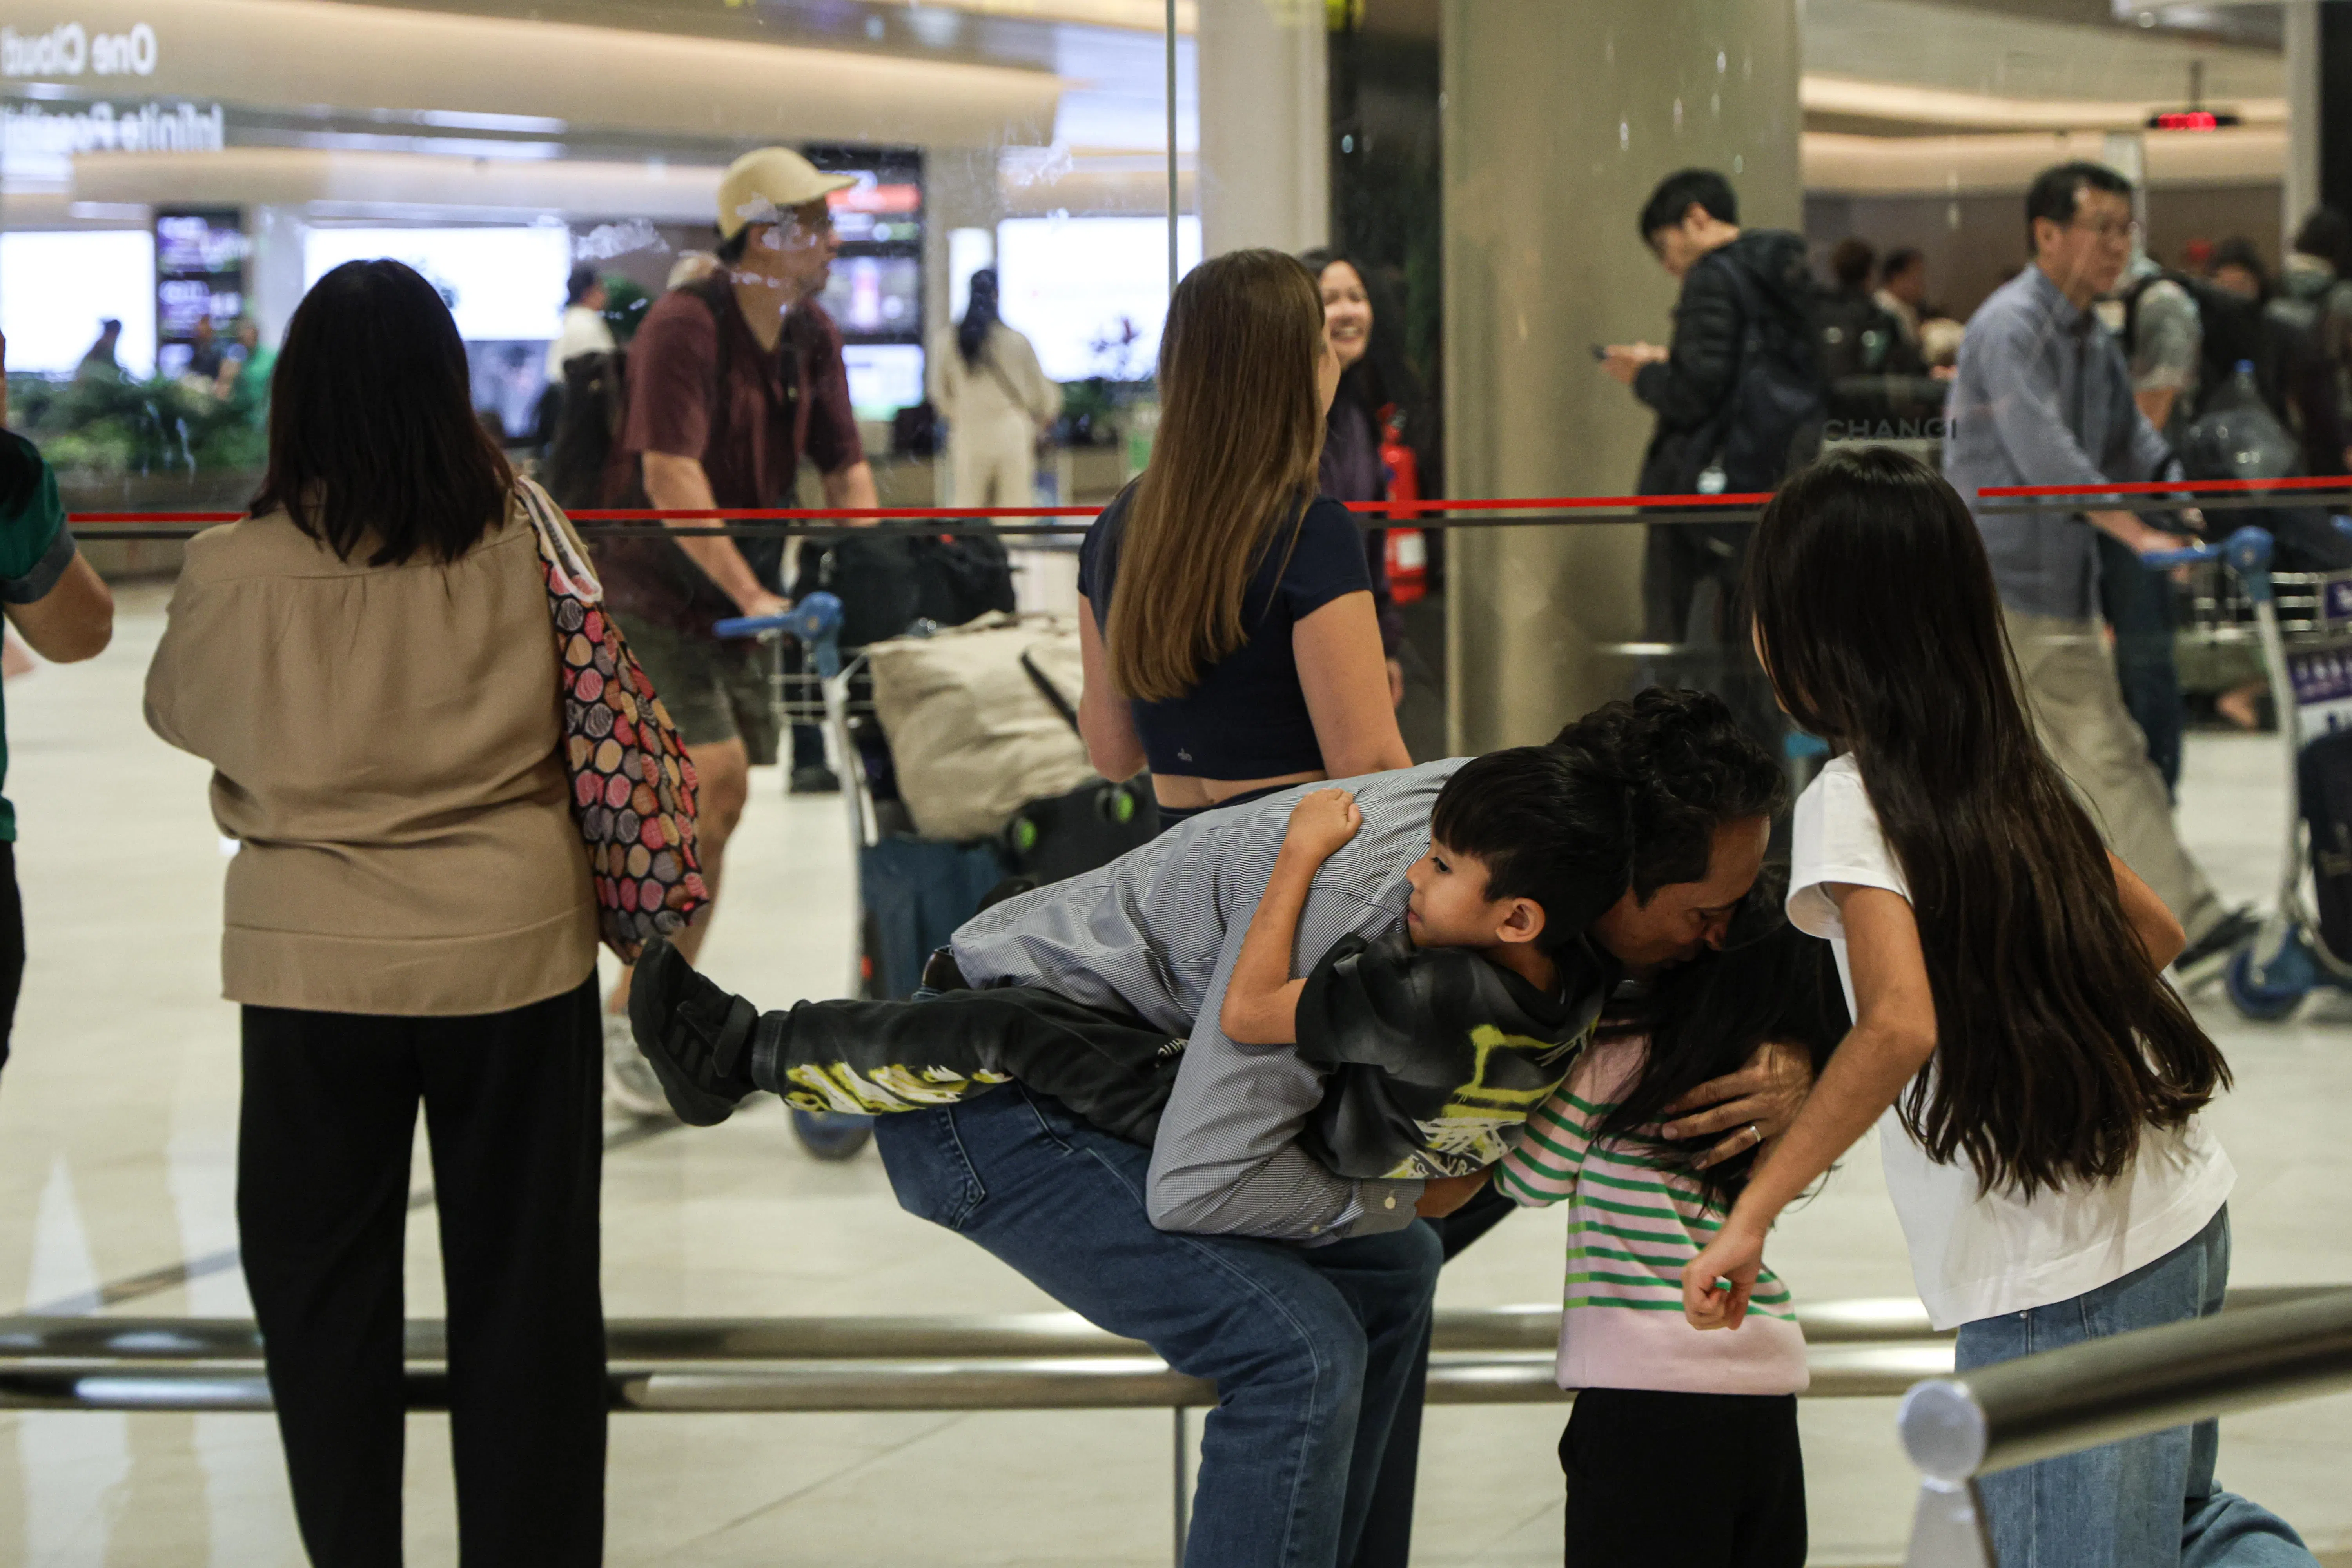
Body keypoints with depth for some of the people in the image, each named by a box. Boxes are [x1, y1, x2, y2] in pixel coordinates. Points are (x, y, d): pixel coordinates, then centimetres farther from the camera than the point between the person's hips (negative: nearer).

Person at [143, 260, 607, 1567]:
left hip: (318, 957, -1)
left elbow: (177, 710, 6)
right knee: (525, 1288, 11)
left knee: (320, 1283, 14)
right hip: (515, 940, 1)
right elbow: (594, 729, 1)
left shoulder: (242, 571, -13)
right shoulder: (519, 539, -11)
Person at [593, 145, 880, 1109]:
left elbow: (845, 465, 8)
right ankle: (626, 1021, -13)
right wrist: (748, 592, -31)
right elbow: (670, 474, -27)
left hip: (739, 592, 8)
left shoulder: (811, 335, 6)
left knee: (712, 803, 8)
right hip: (650, 584, -8)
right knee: (717, 778, -18)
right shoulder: (684, 326, -19)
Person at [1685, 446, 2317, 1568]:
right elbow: (2155, 932, 18)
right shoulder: (2011, 769, 9)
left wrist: (1752, 1214, -22)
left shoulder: (1851, 802, -12)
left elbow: (1900, 1024, -25)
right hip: (2183, 1214, 8)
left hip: (2059, 1277, -8)